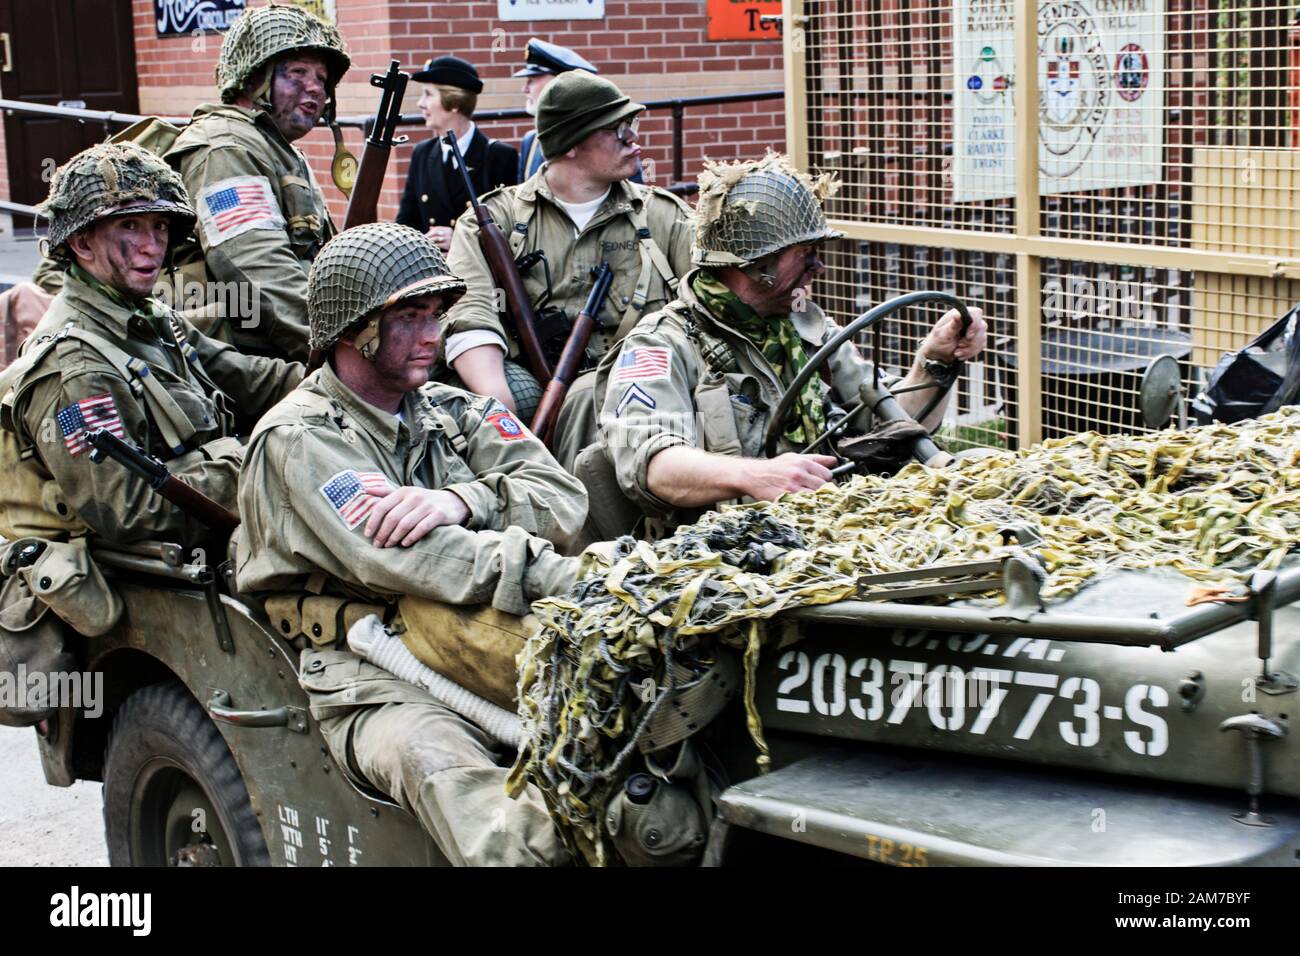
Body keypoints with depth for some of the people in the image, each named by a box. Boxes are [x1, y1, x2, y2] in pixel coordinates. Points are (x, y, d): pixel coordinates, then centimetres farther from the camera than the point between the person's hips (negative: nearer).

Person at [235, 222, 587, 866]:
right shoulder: (297, 438, -3)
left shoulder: (455, 412, 17)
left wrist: (459, 501, -23)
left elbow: (564, 499, 1)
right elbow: (390, 559, -20)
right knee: (443, 768, -39)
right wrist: (571, 581, -31)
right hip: (373, 685, -5)